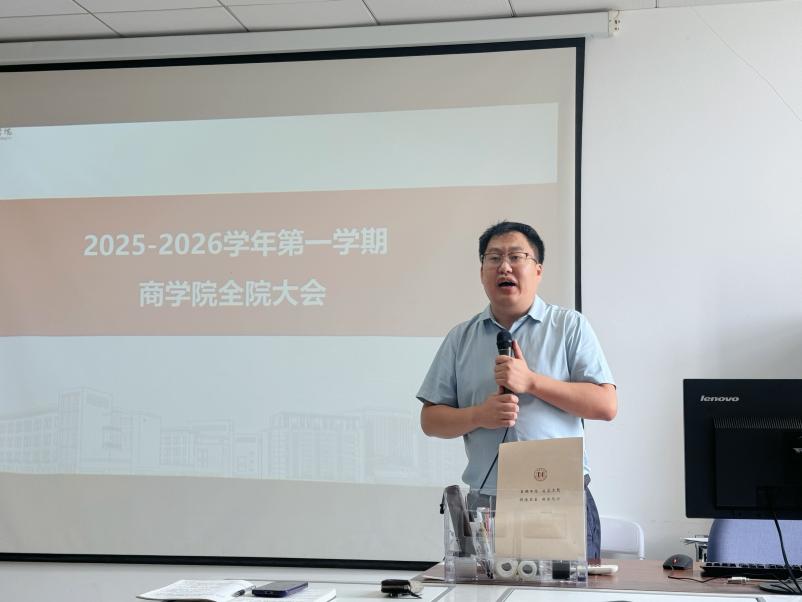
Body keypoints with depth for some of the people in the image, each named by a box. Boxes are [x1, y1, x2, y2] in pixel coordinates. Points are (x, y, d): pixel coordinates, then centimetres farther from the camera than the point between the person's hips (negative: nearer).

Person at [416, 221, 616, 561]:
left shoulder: (569, 326, 4)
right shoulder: (461, 338, 11)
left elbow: (606, 405, -5)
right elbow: (430, 419, 10)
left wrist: (531, 381, -12)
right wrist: (479, 416, -9)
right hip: (486, 505, 2)